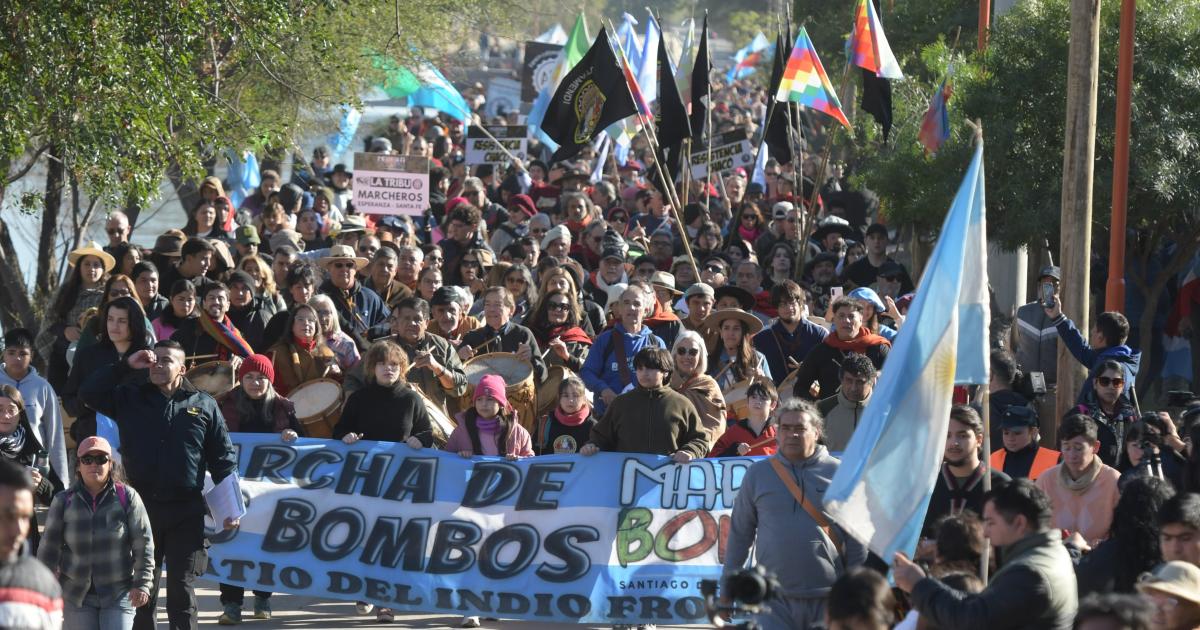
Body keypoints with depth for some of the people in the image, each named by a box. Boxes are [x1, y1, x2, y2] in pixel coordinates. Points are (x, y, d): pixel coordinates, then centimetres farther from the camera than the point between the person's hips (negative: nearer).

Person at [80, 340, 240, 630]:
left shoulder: (204, 405, 6)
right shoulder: (129, 399, 9)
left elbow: (223, 458, 7)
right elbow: (90, 393, -2)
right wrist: (125, 366, -8)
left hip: (186, 510, -1)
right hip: (141, 507, 1)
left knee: (181, 586, 2)